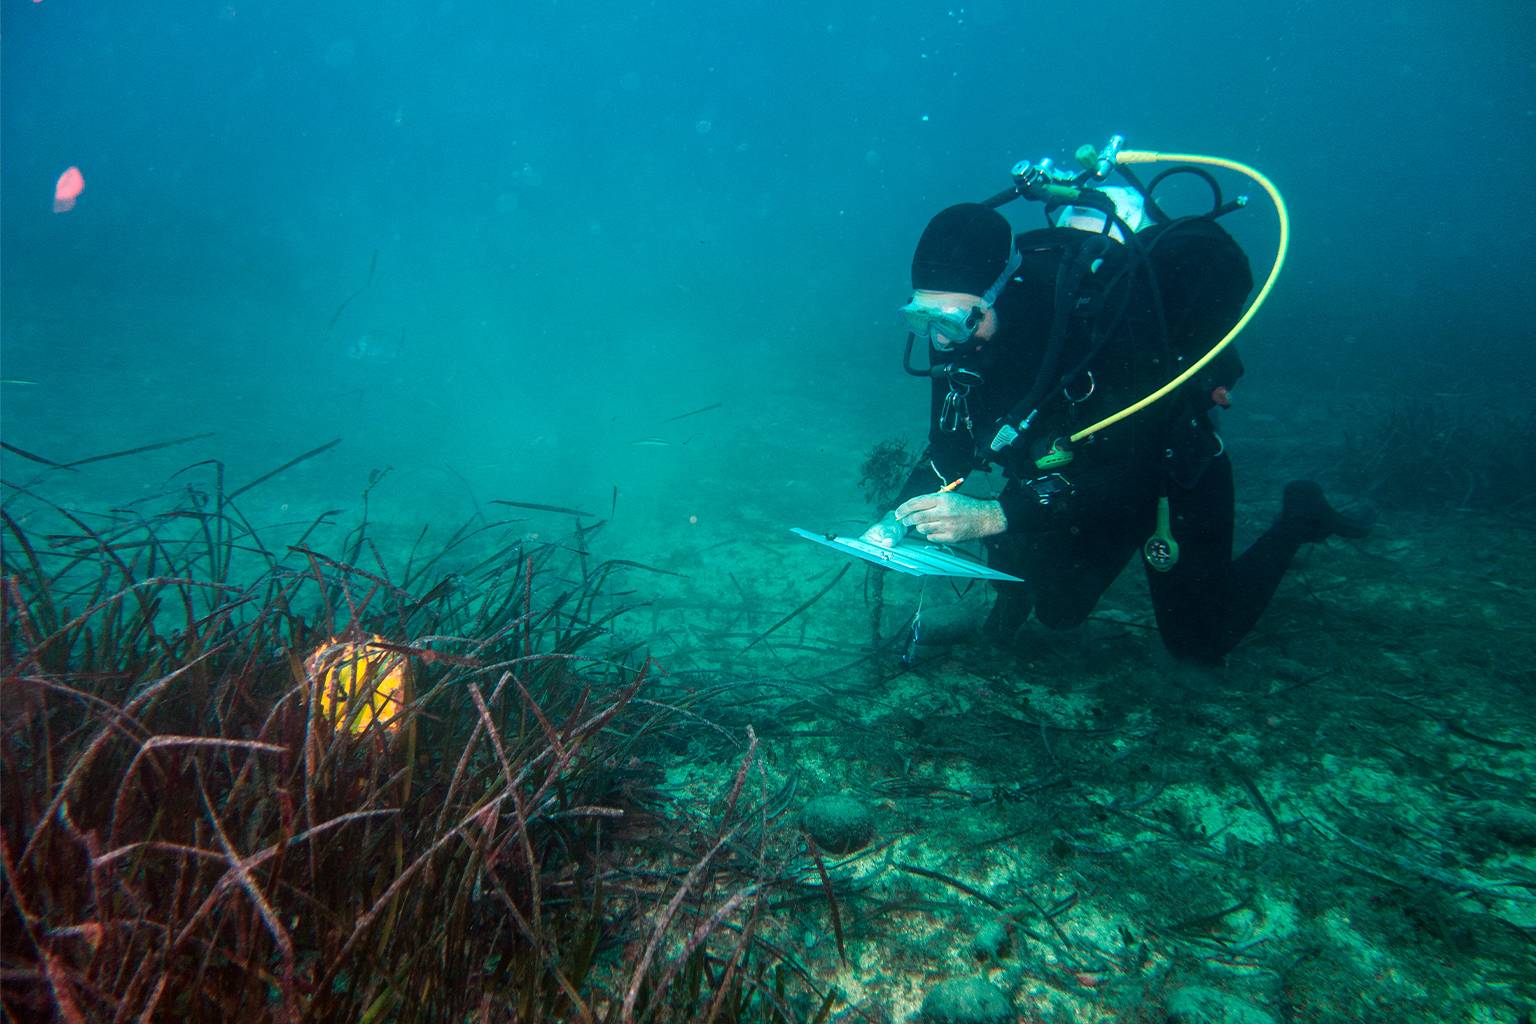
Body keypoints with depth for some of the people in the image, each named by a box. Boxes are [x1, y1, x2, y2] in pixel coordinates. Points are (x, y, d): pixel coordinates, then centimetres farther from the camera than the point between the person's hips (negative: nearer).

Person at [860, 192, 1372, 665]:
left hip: (1172, 471, -4)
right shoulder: (960, 336, -21)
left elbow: (1131, 475, -40)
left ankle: (1297, 517, 28)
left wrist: (995, 515, -49)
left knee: (1201, 643, 11)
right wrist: (900, 518, -27)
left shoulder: (1099, 315, -40)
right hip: (1080, 477, 5)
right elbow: (949, 446, -9)